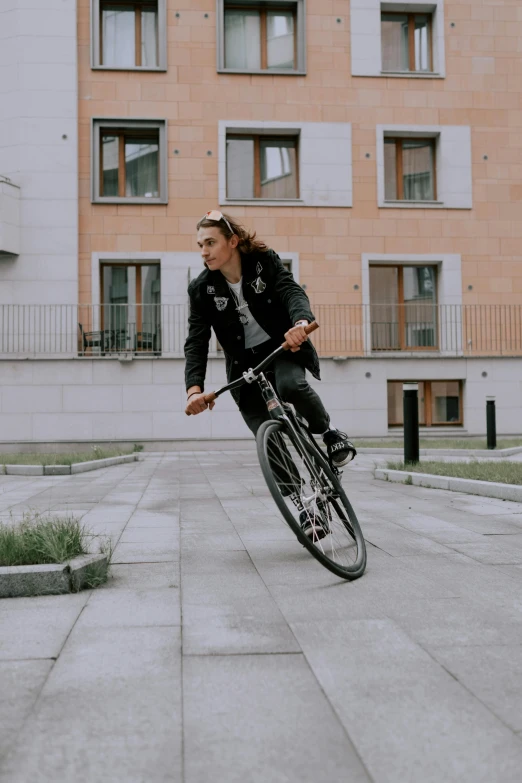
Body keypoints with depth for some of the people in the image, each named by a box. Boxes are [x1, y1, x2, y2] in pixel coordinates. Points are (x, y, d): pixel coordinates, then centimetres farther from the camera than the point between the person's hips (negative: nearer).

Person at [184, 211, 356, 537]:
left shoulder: (265, 261, -11)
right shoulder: (202, 289, -10)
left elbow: (292, 291, -28)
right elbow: (196, 343, -16)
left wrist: (300, 322, -53)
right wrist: (194, 388, -33)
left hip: (282, 347, -2)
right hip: (244, 364, 2)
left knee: (291, 385, -36)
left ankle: (331, 434, -8)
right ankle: (304, 507, 9)